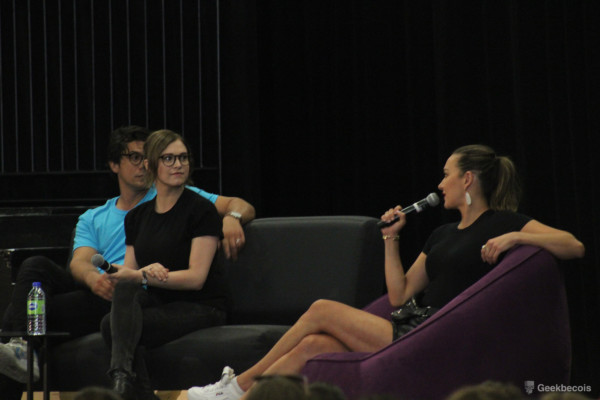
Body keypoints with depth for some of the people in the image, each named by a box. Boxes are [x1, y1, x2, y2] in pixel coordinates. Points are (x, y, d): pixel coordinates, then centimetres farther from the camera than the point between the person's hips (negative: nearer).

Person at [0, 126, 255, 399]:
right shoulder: (92, 219, 28)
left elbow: (242, 207, 14)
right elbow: (80, 262, 8)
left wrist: (232, 218, -14)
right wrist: (93, 278, -19)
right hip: (94, 292, 4)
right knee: (36, 266, -26)